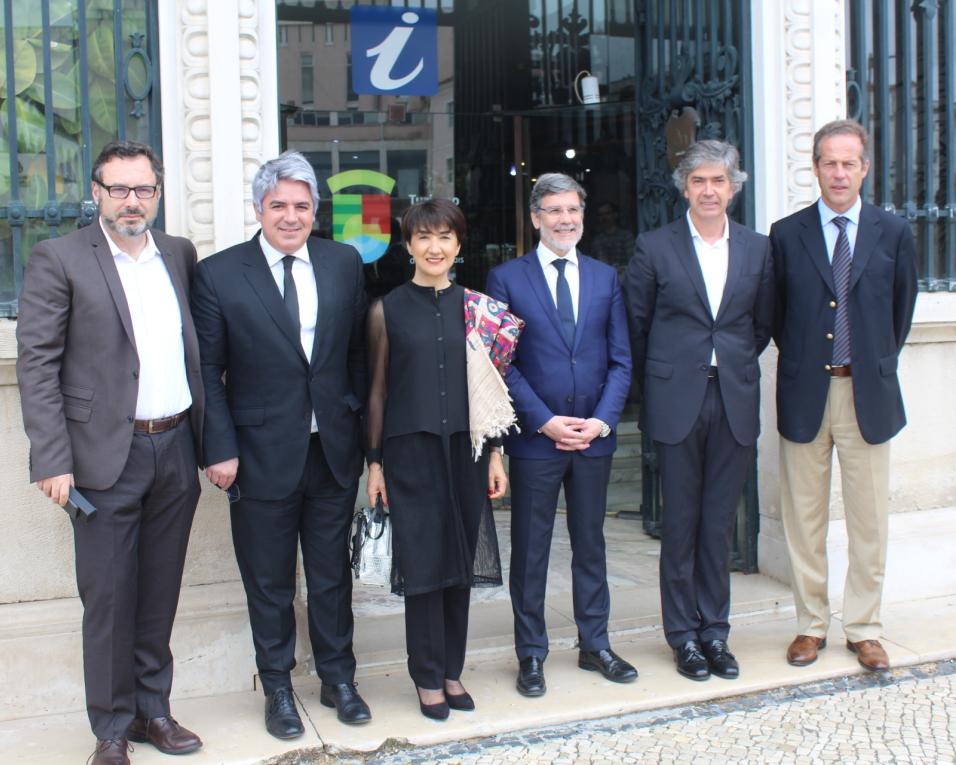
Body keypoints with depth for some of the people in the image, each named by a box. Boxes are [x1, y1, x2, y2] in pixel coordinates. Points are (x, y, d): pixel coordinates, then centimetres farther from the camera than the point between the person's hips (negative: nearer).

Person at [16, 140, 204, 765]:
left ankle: (152, 710, 29)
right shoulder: (60, 259, -4)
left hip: (176, 451, 4)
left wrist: (208, 438, 7)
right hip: (107, 456, -4)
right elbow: (36, 363, -7)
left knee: (160, 593, 14)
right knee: (108, 597, 5)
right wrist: (53, 460, -13)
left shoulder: (181, 255, 10)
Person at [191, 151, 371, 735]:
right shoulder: (218, 274, -6)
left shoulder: (344, 264, 2)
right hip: (262, 455, -2)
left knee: (333, 574, 16)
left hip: (334, 450, 2)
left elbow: (358, 351, 9)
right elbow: (208, 372, -5)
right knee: (269, 583, 12)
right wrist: (220, 449, -9)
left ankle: (338, 677, 34)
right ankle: (278, 688, 30)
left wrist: (358, 421, 5)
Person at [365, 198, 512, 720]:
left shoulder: (475, 306, 7)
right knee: (422, 563, 2)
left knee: (460, 561, 8)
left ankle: (452, 671, 23)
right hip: (411, 450, -2)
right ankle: (429, 678, 17)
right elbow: (377, 390, 3)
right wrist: (374, 462, 0)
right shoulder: (387, 310, 1)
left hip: (465, 448, 2)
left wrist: (494, 453, 5)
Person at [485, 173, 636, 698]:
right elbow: (501, 361, -5)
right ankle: (531, 654, 19)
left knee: (590, 543, 14)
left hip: (594, 437, 3)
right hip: (535, 438, -3)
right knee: (530, 550, 6)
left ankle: (595, 645, 27)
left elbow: (620, 359, 6)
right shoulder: (506, 278, -1)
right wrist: (544, 420, -13)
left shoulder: (605, 278, 9)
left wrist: (603, 420, -7)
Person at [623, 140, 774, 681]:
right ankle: (684, 634, 17)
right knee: (681, 525, 5)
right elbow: (637, 325, 5)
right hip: (677, 402, -2)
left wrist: (735, 366, 9)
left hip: (736, 401, 2)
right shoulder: (655, 248, 0)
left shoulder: (758, 249, 8)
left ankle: (715, 630, 22)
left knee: (720, 524, 9)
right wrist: (660, 380, 7)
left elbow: (765, 323, 14)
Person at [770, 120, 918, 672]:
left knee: (870, 520, 6)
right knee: (804, 520, 7)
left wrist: (878, 365, 12)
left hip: (868, 393, 0)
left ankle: (864, 628, 20)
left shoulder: (894, 233, 4)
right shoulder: (786, 234, 3)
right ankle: (811, 625, 20)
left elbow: (901, 313, 12)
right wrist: (800, 361, 6)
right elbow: (777, 315, 8)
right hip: (805, 393, 0)